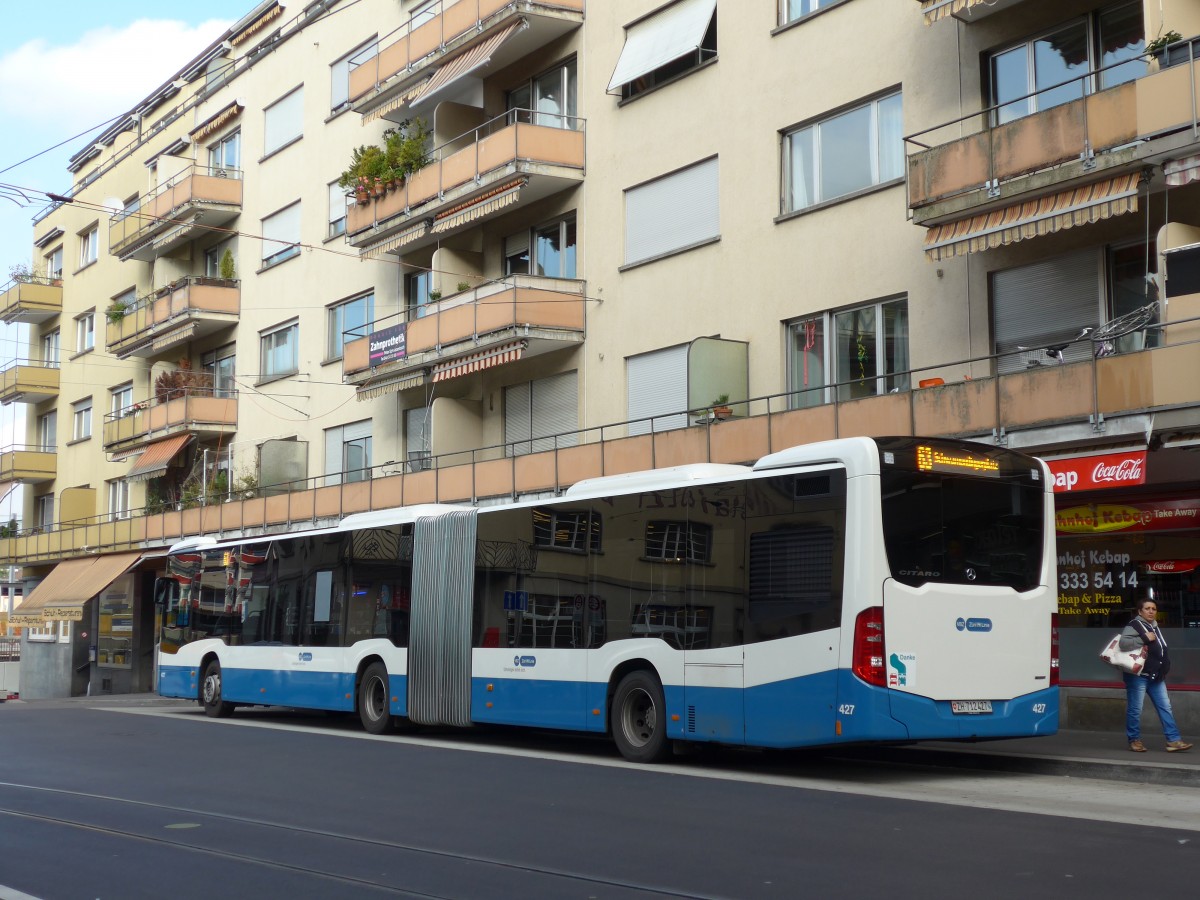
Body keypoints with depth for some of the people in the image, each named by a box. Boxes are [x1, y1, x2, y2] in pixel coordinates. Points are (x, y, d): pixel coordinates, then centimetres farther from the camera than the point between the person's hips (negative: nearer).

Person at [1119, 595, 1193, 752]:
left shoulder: (1154, 627, 18)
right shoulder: (1134, 626, -9)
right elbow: (1123, 643, -26)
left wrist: (1164, 667, 24)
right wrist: (1144, 639, -23)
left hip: (1156, 676, 8)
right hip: (1138, 675, -8)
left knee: (1165, 707, 3)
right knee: (1135, 709, -2)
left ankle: (1173, 740, 4)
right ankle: (1134, 740, 9)